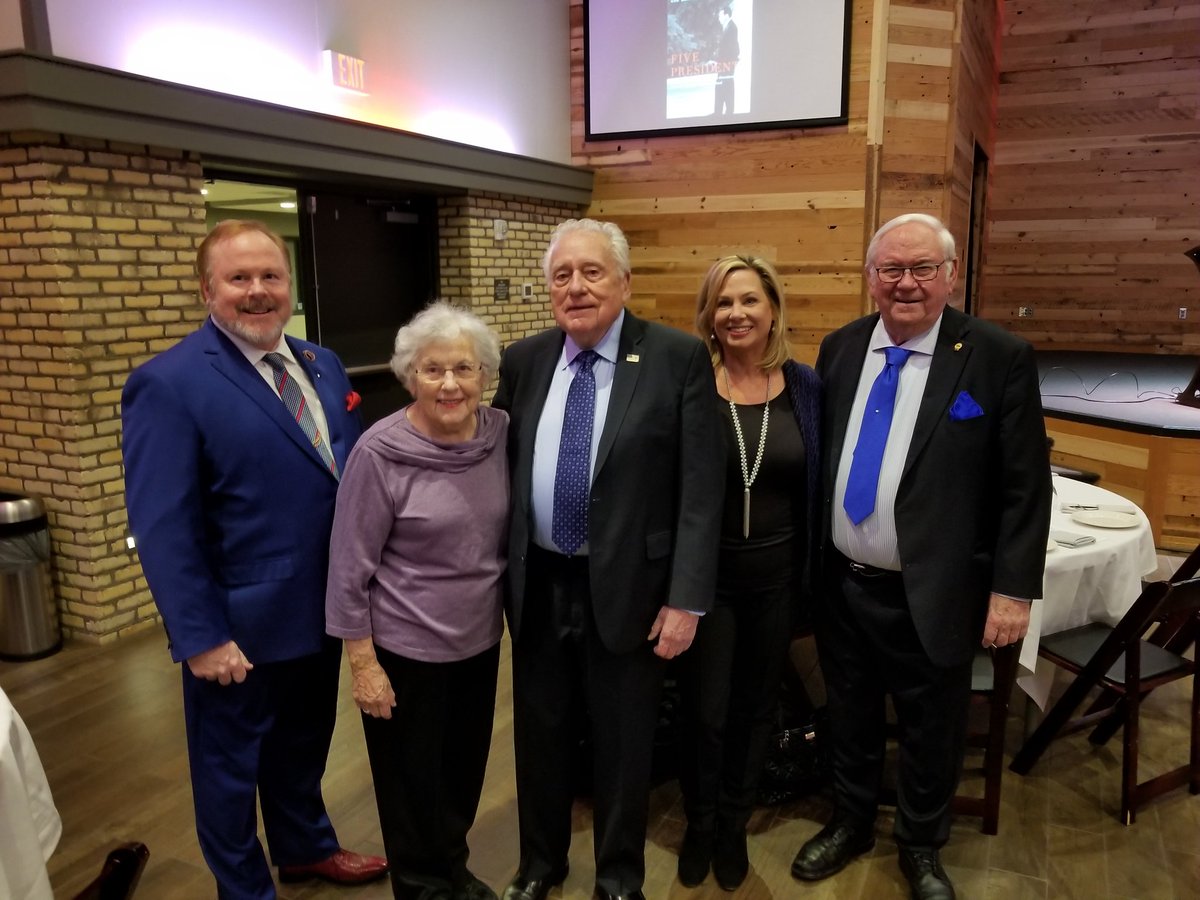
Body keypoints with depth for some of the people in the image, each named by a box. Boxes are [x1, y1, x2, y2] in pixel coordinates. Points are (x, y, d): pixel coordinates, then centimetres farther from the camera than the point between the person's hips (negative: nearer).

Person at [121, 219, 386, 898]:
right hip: (241, 626, -6)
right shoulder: (168, 384, -16)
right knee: (232, 764, 17)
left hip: (321, 609, 7)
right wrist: (200, 637, -19)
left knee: (304, 743, 26)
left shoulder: (322, 366, 5)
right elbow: (162, 529, -18)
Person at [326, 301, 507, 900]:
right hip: (406, 649, -4)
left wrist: (505, 612, 7)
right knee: (414, 781, 15)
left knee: (465, 769, 21)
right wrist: (363, 663, -13)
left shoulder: (501, 433, -6)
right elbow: (349, 569, -14)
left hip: (480, 640, 4)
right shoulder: (379, 453, -19)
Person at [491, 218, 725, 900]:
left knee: (624, 742, 15)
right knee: (540, 734, 20)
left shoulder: (679, 357, -10)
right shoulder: (523, 360, 2)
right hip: (537, 586, 4)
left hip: (627, 587, -3)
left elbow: (700, 487, -11)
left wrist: (686, 597, -14)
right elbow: (502, 469, 9)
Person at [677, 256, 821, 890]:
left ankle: (734, 825, 41)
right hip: (704, 571, -2)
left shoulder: (805, 387, -2)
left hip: (776, 574, 3)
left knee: (756, 706, 17)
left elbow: (820, 480, 4)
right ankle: (699, 823, 36)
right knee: (704, 710, 8)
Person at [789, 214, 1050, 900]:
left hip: (930, 597, -3)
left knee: (931, 734, 16)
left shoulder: (1000, 358, -10)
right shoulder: (840, 349, 2)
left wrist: (1013, 589, -11)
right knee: (850, 717, 22)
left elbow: (1025, 486, -9)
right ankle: (851, 824, 46)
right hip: (840, 585, 4)